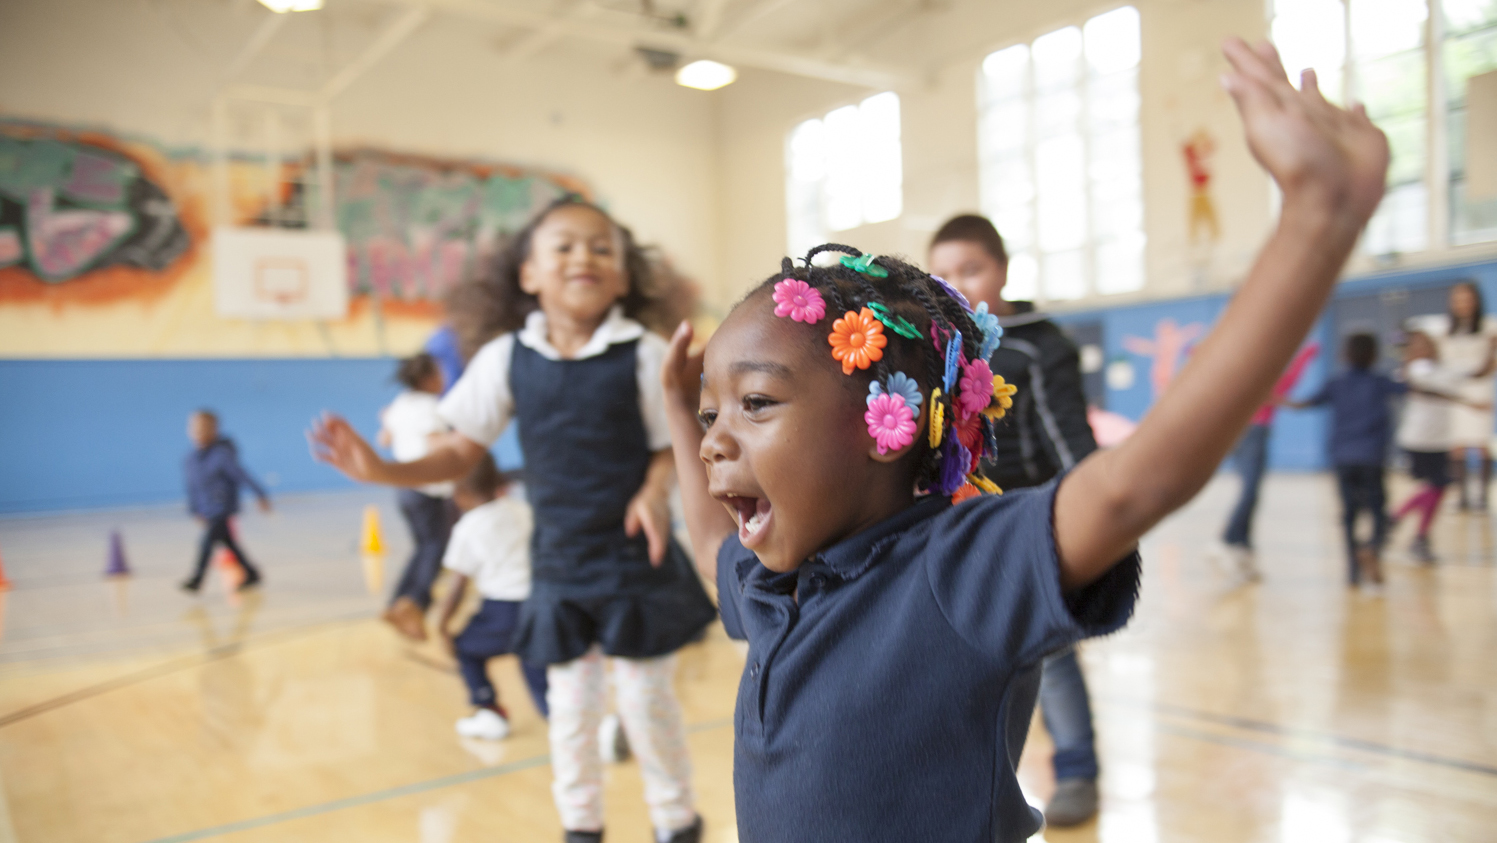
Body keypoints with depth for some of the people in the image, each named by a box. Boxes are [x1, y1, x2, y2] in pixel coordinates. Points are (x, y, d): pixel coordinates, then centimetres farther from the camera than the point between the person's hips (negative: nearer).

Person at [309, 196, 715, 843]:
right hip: (559, 560, 2)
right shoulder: (507, 358, -4)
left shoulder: (644, 354, -10)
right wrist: (381, 470, -14)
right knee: (571, 702, 13)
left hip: (636, 557, -2)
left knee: (646, 694, 8)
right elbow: (461, 453, 0)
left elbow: (669, 447, -4)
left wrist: (654, 491, -25)